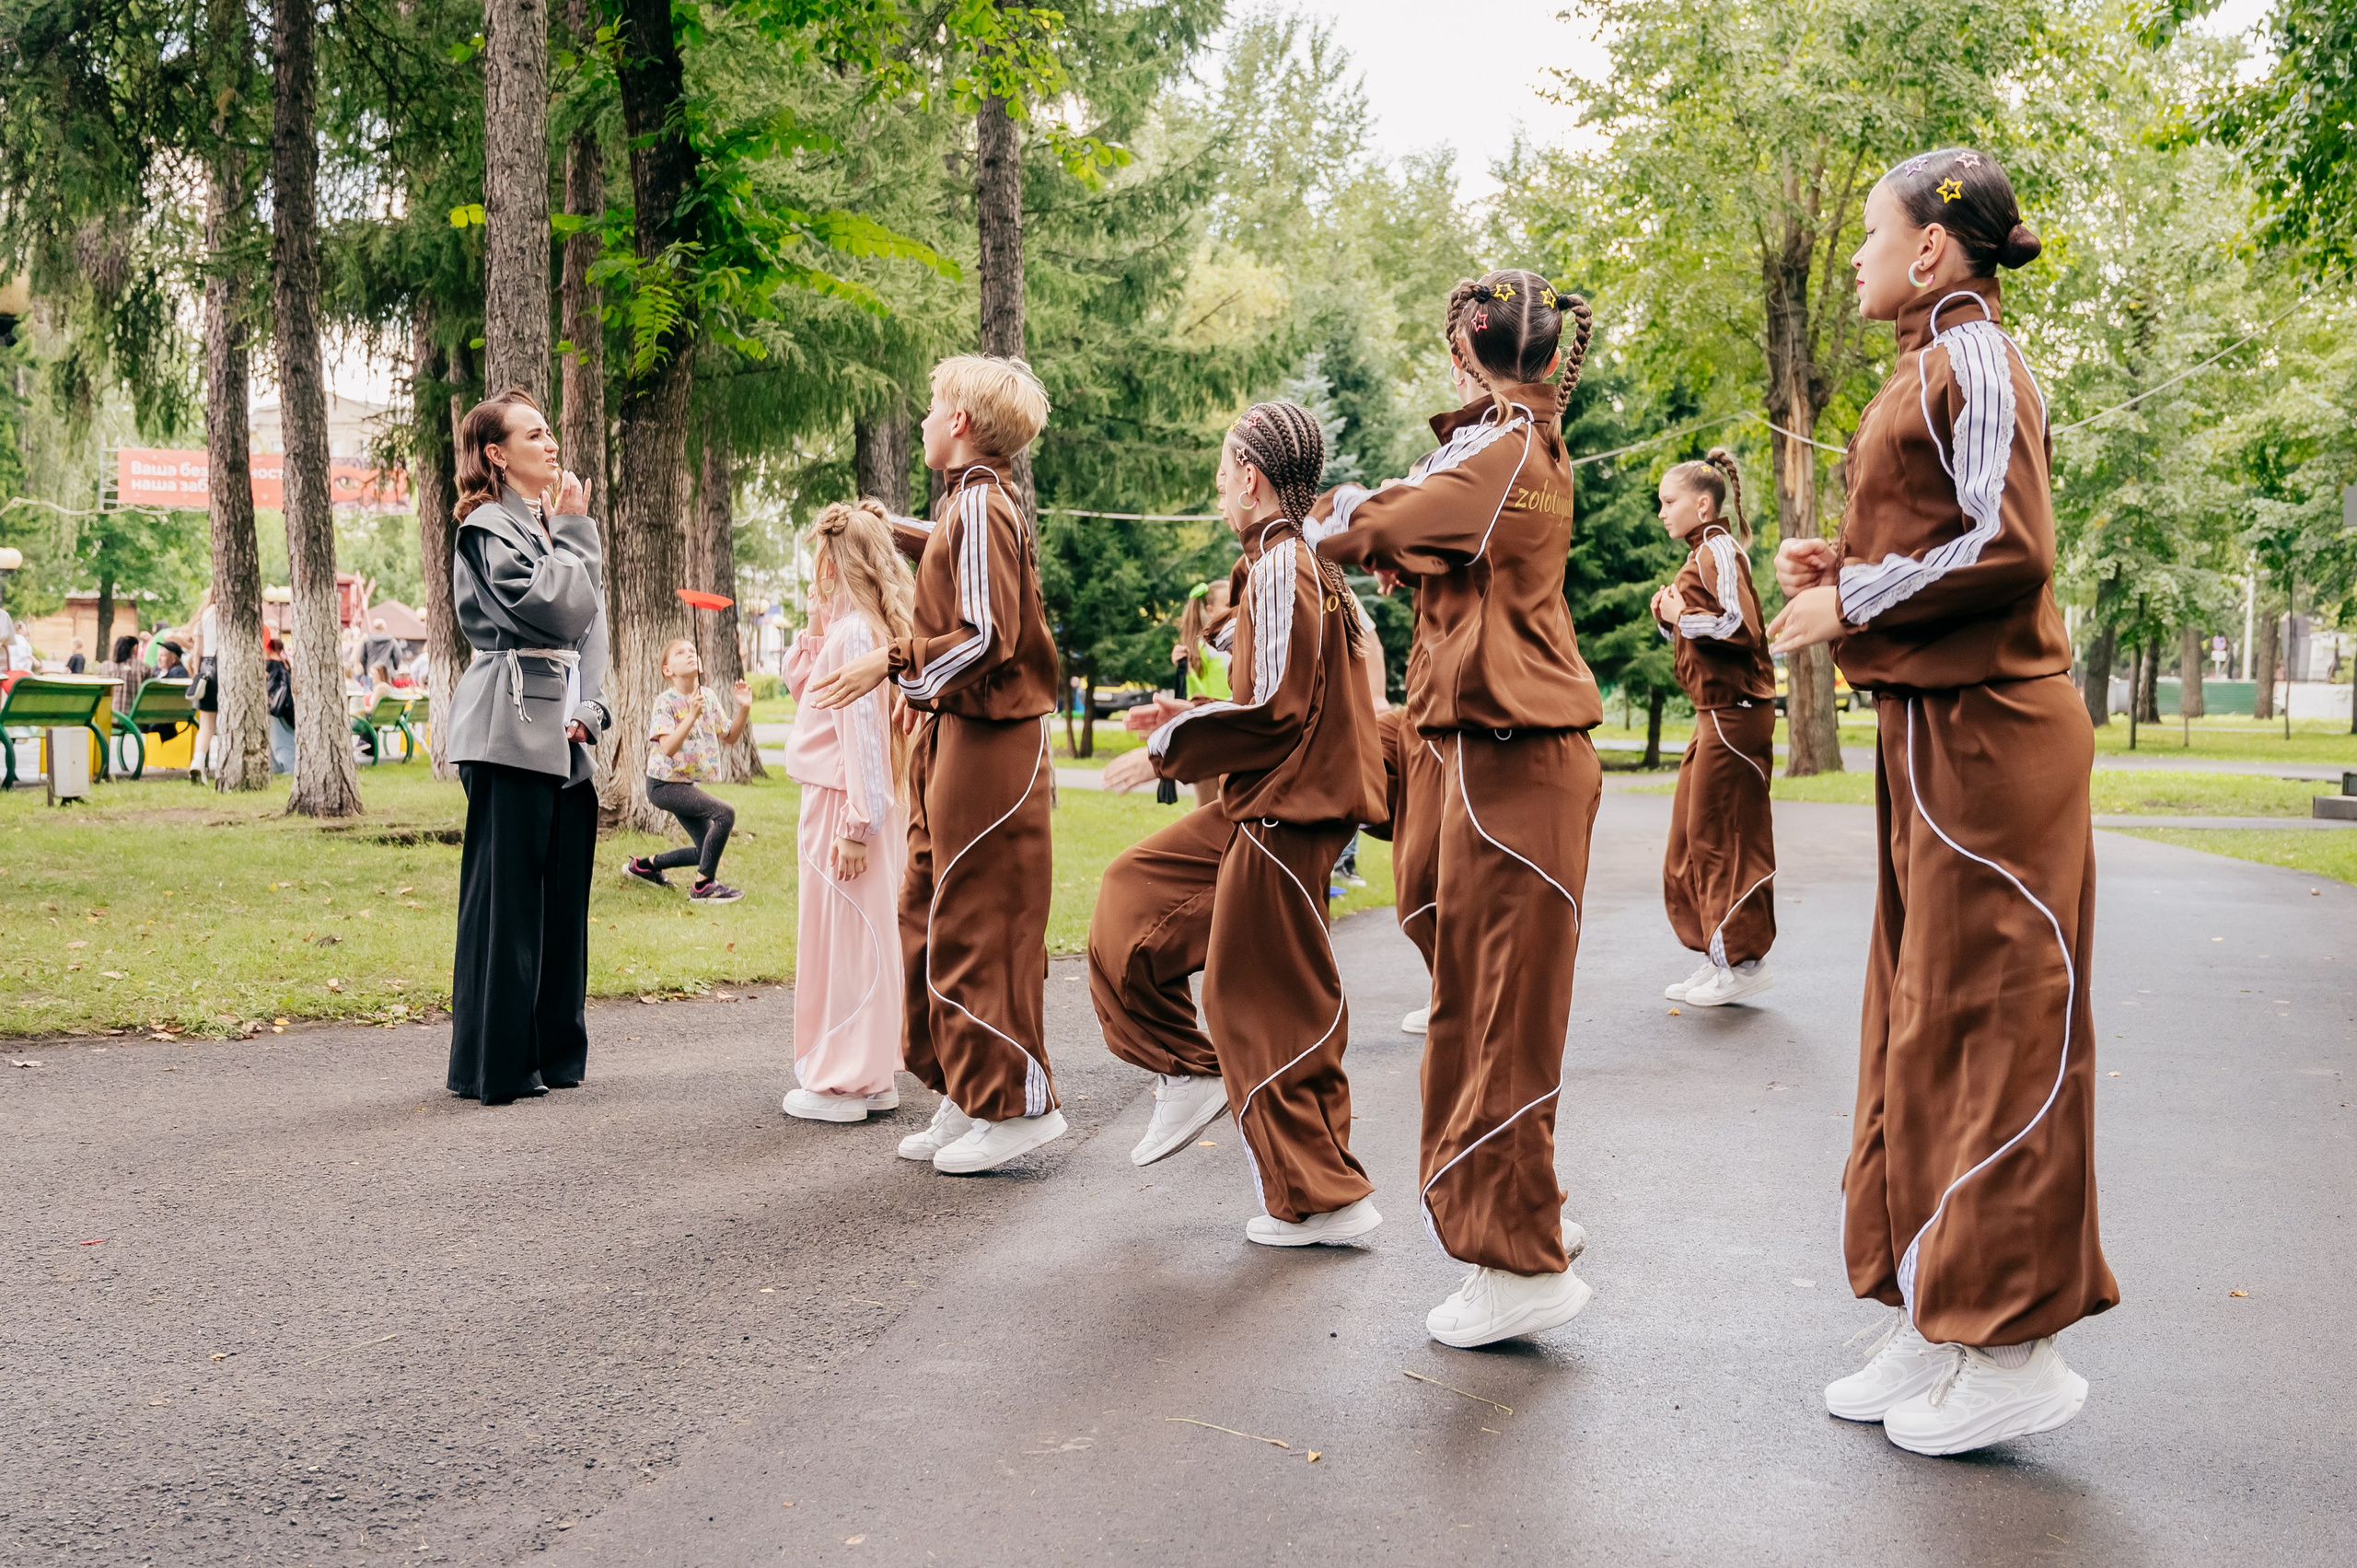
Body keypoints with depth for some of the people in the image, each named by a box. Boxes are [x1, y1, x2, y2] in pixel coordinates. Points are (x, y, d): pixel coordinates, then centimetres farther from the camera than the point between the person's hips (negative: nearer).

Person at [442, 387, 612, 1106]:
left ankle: (554, 1051, 19)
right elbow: (558, 611, -16)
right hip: (511, 734, -8)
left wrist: (591, 710, 2)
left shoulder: (553, 526, 19)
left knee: (563, 897, 10)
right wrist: (574, 529, -5)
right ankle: (495, 1065, 3)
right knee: (506, 898, -4)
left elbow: (592, 627, 17)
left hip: (564, 738, 8)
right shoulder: (489, 530, -6)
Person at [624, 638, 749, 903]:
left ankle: (645, 864, 31)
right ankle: (703, 886, -13)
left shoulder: (708, 697, 1)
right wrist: (692, 715, -37)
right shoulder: (666, 702, -17)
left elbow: (730, 737, 9)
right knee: (725, 813, -25)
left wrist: (744, 709, -7)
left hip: (688, 784, 8)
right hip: (664, 784, -8)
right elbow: (668, 748, -29)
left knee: (706, 852, 11)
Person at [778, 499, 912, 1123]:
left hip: (844, 805, -10)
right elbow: (801, 687, 24)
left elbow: (862, 729, -21)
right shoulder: (841, 626, 14)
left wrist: (856, 825, -22)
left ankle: (843, 1083, 4)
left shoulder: (853, 632, -16)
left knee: (845, 935, -3)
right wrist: (813, 633, 9)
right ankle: (870, 1075, 22)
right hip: (852, 805, 10)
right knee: (859, 935, 14)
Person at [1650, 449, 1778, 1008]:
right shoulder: (1702, 554, 19)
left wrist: (1682, 617, -13)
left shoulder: (1718, 549, -11)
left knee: (1722, 838, -6)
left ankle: (1744, 961, -1)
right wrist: (1669, 620, 6)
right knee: (1692, 839, 11)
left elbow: (1741, 626, -21)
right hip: (1716, 713, 10)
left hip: (1735, 712, -10)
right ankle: (1719, 958, 16)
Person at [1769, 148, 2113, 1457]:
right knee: (1923, 1023, 12)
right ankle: (1936, 1330, 21)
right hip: (1933, 730, 10)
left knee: (1992, 1028, -5)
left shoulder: (1973, 362, -10)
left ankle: (2013, 1354, 5)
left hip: (1988, 735, -10)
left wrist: (1851, 601, -13)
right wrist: (1842, 566, 10)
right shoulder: (1931, 371, 19)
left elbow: (2009, 547, -20)